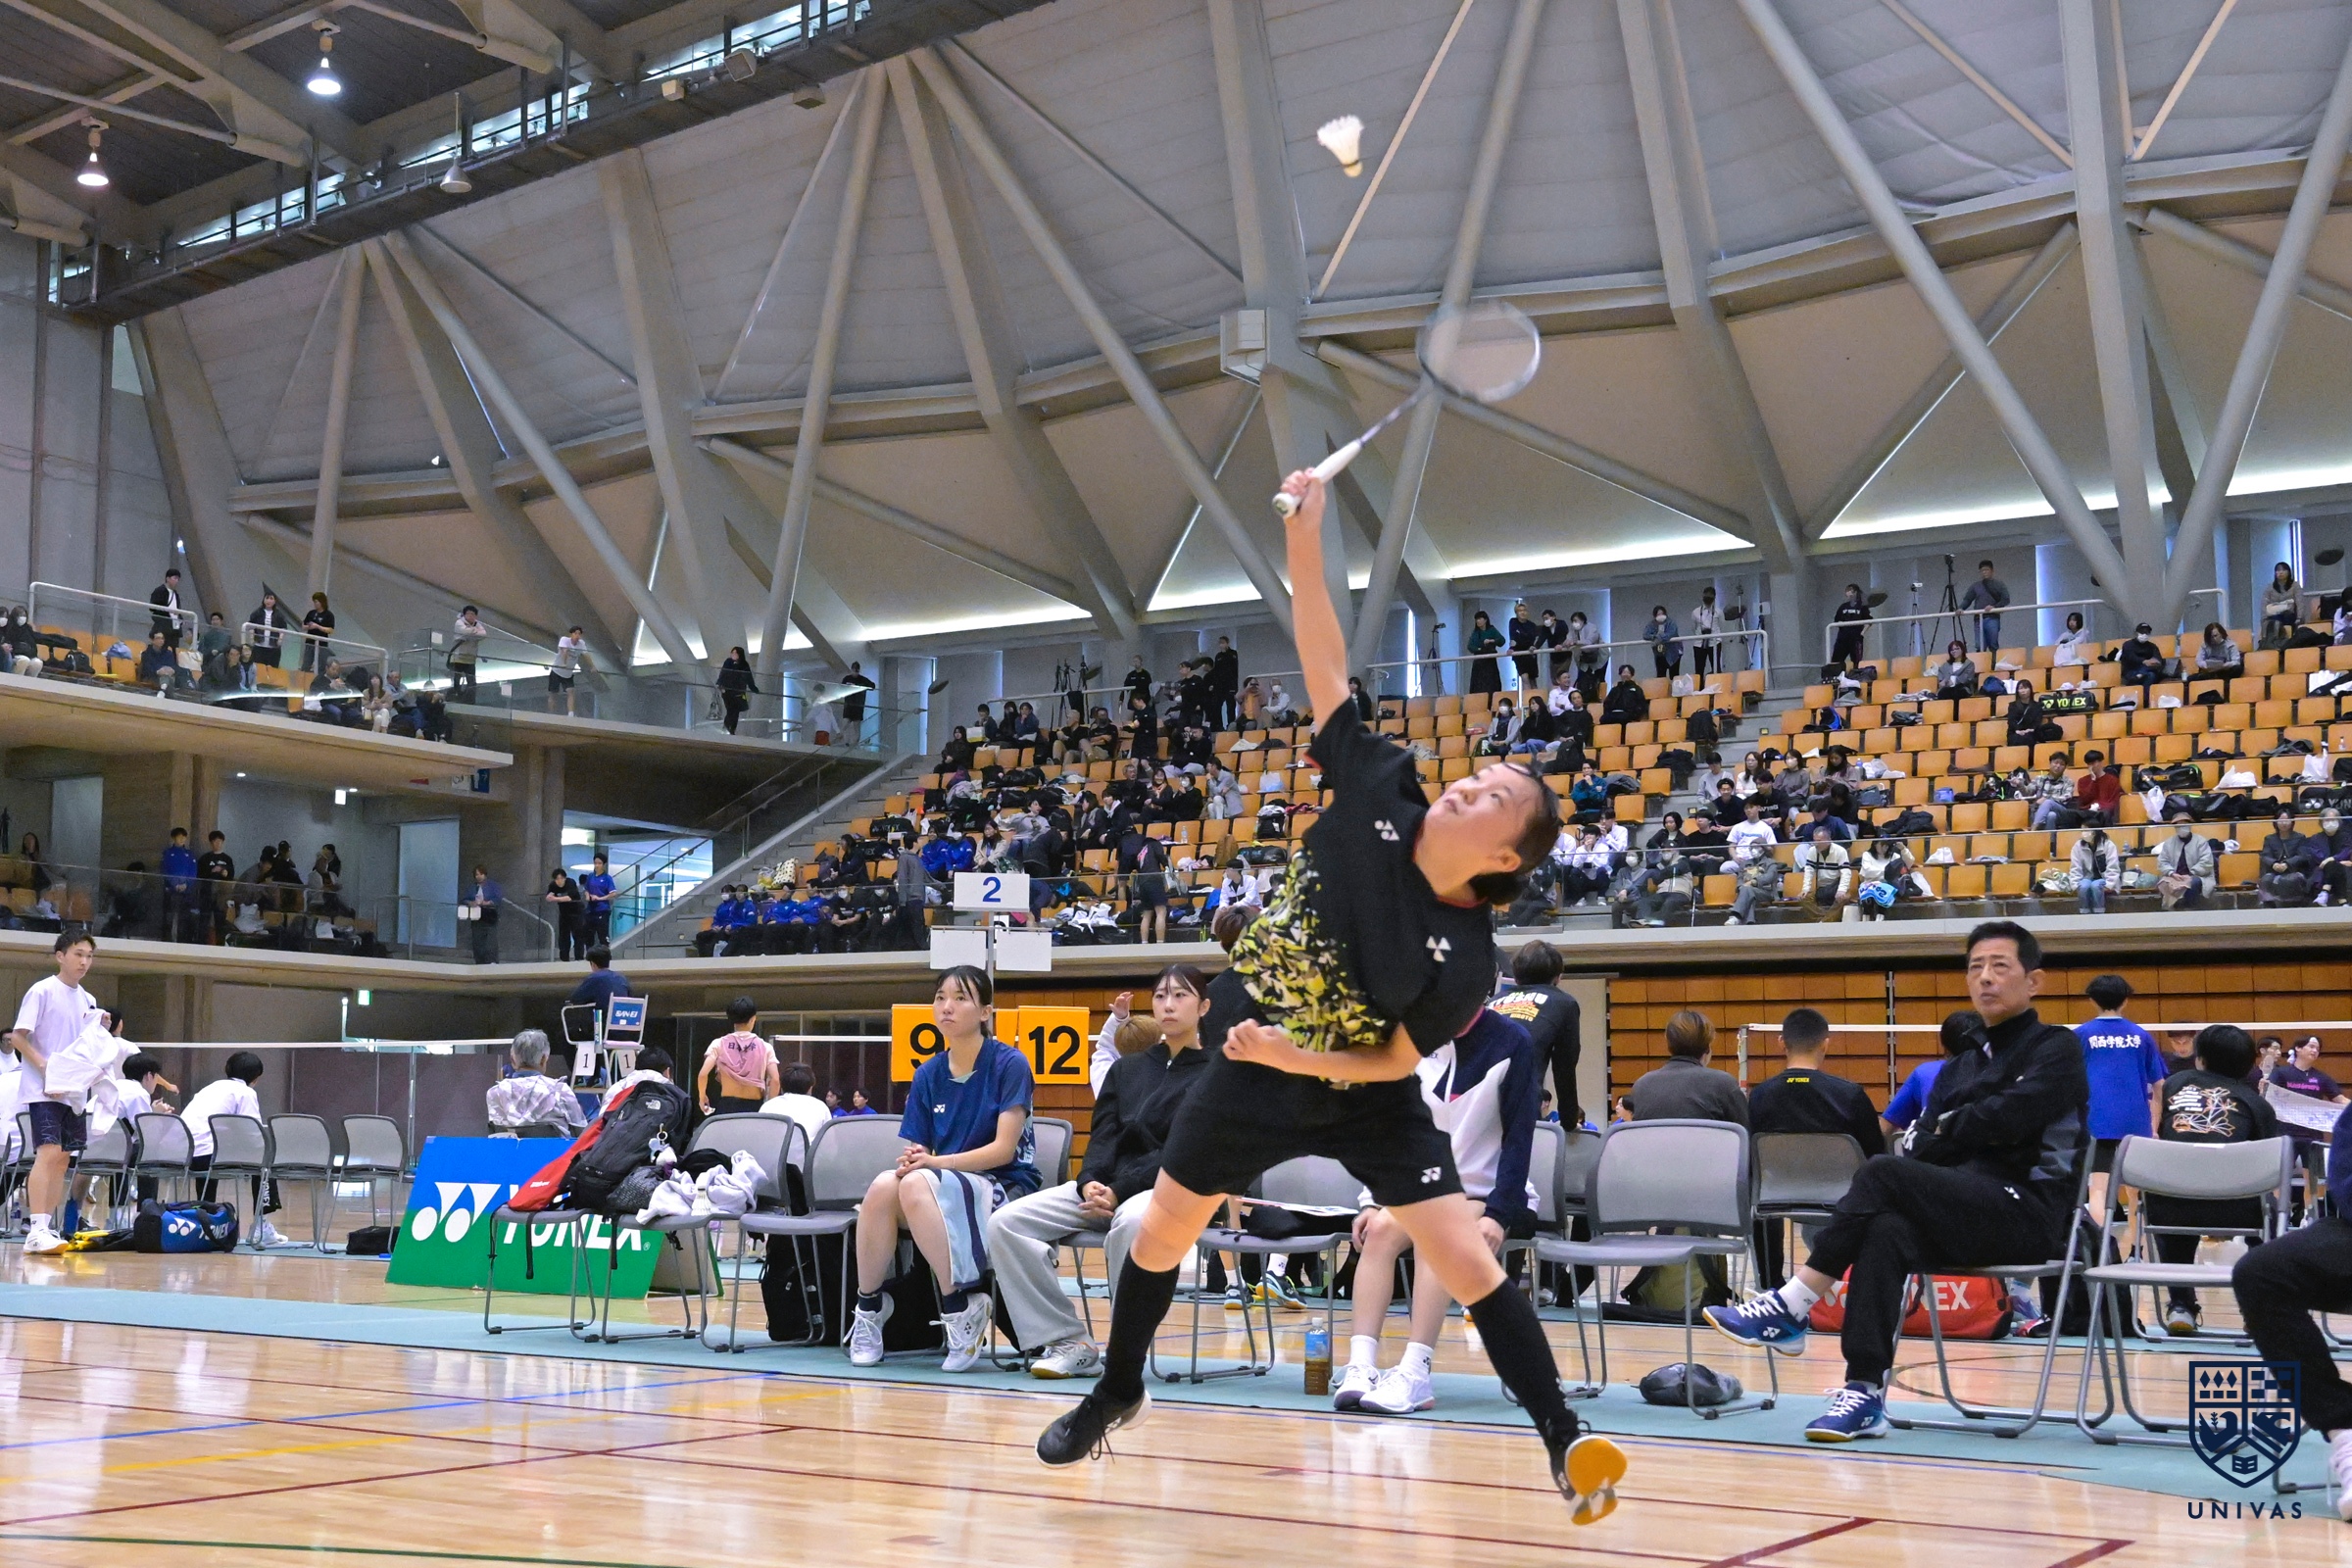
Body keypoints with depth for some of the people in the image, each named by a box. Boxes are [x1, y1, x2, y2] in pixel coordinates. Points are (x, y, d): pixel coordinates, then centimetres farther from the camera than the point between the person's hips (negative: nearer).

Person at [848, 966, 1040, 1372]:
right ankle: (868, 1307, -18)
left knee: (919, 1184, -35)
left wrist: (938, 1162, -22)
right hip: (940, 1189, 5)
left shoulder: (1009, 1064, -5)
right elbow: (915, 1150, 7)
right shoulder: (928, 1075, 10)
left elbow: (1004, 1149, -11)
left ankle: (960, 1308, -26)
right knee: (884, 1185, -29)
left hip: (1004, 1189, -4)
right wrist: (911, 1160, -18)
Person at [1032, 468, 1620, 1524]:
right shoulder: (1378, 794, -17)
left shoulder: (1465, 959, -23)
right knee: (1162, 1231, 16)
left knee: (1463, 1258, -12)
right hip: (1248, 1070, 4)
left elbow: (1391, 1060, -17)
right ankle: (1117, 1394, 41)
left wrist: (1297, 1056, -32)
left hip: (1363, 1100, -3)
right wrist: (1304, 544, -24)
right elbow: (1326, 668, -16)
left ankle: (1565, 1439, 2)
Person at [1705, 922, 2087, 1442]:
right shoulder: (1957, 1071, 25)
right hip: (1962, 1216, 6)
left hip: (2030, 1212, -6)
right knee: (1889, 1231, -30)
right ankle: (1866, 1394, -37)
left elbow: (2006, 1120, -13)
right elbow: (1922, 1149, 12)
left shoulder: (2056, 1048, 5)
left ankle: (1790, 1309, -23)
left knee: (1881, 1175, -27)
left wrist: (1947, 1132, 4)